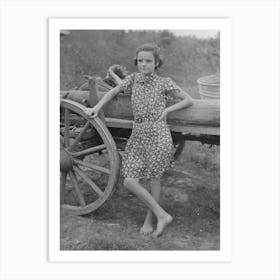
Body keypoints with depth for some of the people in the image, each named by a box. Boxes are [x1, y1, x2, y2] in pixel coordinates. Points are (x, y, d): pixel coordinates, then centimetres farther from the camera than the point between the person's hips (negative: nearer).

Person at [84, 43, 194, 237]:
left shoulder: (164, 83, -2)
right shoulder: (134, 79, 8)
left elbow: (189, 101, 2)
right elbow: (114, 92, 18)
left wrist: (167, 110, -6)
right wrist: (97, 108, 6)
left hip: (158, 135, -4)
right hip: (138, 135, 5)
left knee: (155, 180, 3)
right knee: (129, 181, -2)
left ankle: (149, 220, 23)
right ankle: (162, 215, 11)